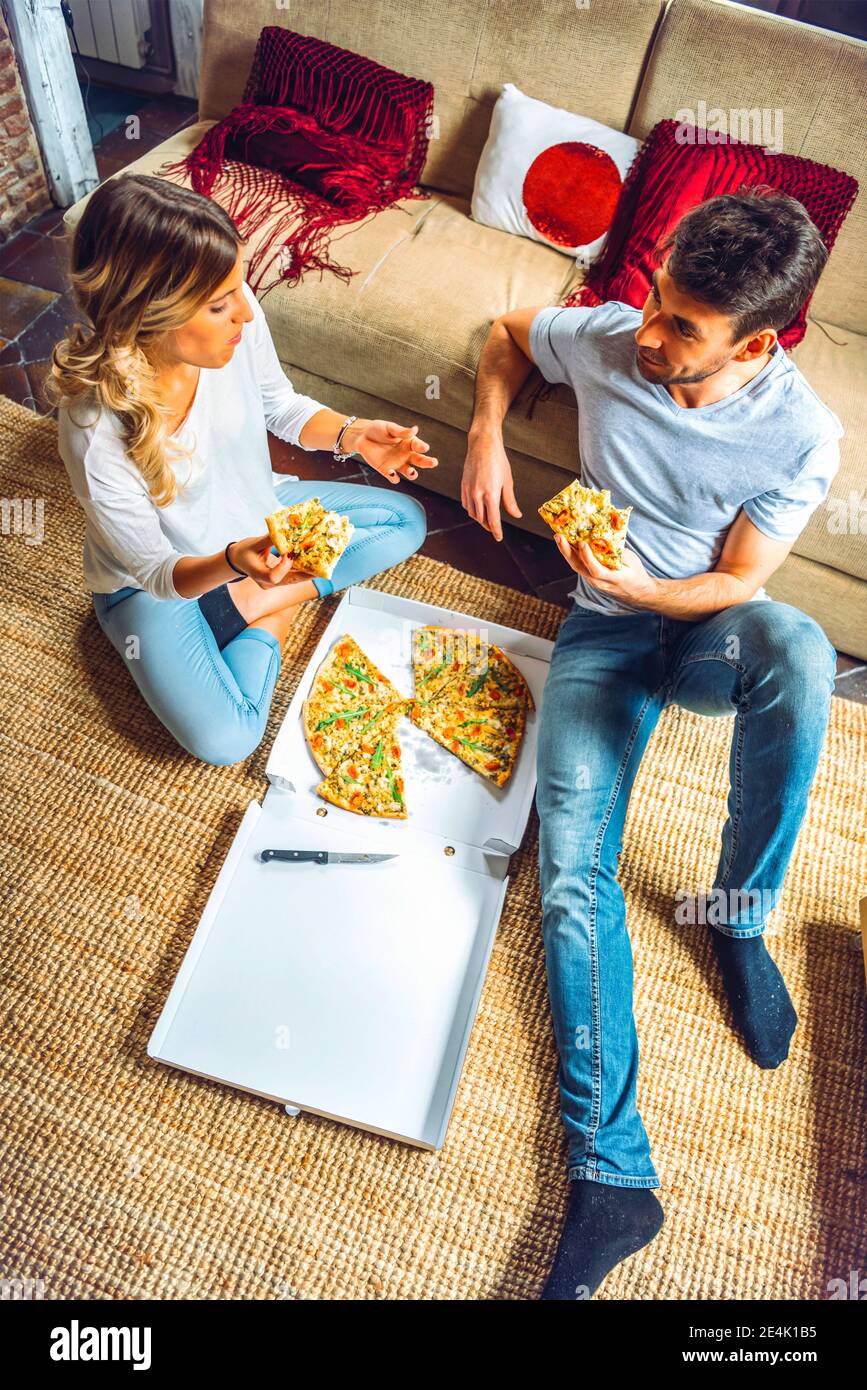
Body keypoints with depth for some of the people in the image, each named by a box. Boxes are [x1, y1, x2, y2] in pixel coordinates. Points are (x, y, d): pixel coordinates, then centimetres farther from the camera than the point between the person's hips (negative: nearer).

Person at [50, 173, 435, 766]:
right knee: (224, 739, -24)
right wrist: (233, 562, -44)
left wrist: (350, 433, -23)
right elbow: (156, 571, -23)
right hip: (155, 580, -5)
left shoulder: (236, 318, -24)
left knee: (406, 520, 4)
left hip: (255, 513, 5)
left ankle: (273, 598, -2)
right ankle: (272, 621, 4)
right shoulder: (96, 430, -35)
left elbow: (280, 406, -3)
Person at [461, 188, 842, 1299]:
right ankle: (612, 1174, -13)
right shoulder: (605, 340, -9)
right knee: (570, 871, -18)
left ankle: (738, 911, -15)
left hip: (709, 627, -1)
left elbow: (737, 583, -9)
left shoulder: (803, 437, -15)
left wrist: (634, 584, -27)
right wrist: (487, 434, -3)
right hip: (605, 630, 1)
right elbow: (506, 332, 12)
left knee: (799, 650, -40)